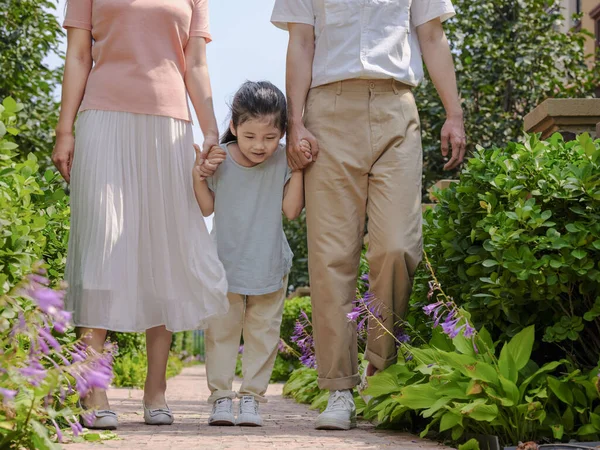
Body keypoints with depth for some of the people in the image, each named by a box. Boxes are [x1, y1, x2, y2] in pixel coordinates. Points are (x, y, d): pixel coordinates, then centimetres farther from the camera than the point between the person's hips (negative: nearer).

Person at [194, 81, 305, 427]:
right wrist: (198, 176, -18)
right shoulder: (220, 159, -11)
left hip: (269, 265, 0)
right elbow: (207, 208, -2)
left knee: (263, 332, 5)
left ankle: (252, 396, 14)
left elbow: (291, 210, -12)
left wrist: (298, 170, -19)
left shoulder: (283, 160, -10)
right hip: (226, 263, 0)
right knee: (221, 330, 3)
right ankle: (221, 396, 11)